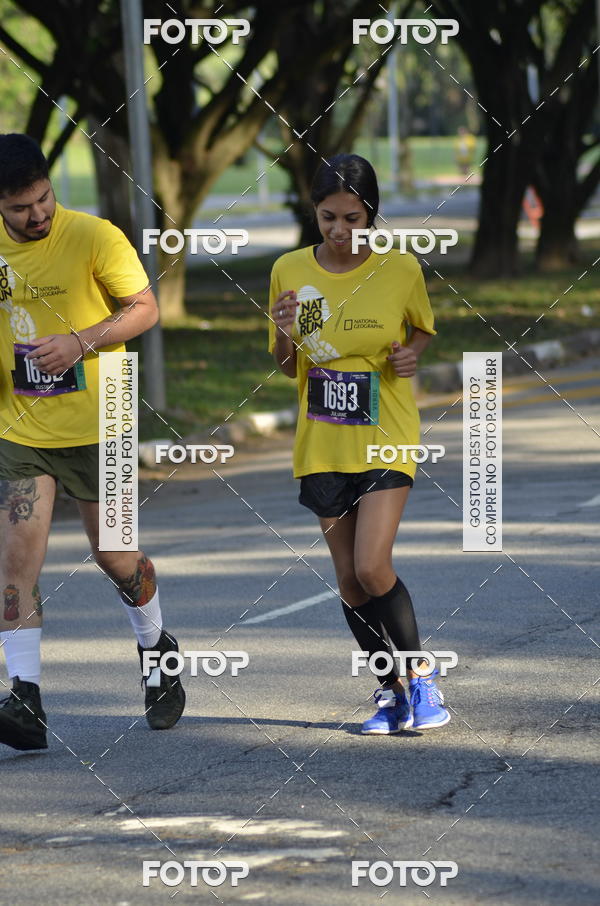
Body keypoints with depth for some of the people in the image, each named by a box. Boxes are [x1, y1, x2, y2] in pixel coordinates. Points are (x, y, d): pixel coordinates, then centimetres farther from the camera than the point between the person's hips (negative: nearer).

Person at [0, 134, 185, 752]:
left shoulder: (94, 238, -11)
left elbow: (146, 308, -8)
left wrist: (80, 342, -22)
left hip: (95, 424, -3)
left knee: (113, 554, 10)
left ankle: (157, 651, 38)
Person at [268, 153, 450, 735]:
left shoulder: (401, 270, -8)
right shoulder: (291, 271, -2)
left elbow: (423, 329, 12)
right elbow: (287, 368, 7)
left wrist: (411, 352, -9)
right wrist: (285, 336, -15)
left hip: (385, 440, -3)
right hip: (322, 445, 3)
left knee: (372, 567, -16)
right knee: (349, 580, 5)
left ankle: (420, 676, 3)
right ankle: (390, 689, 22)